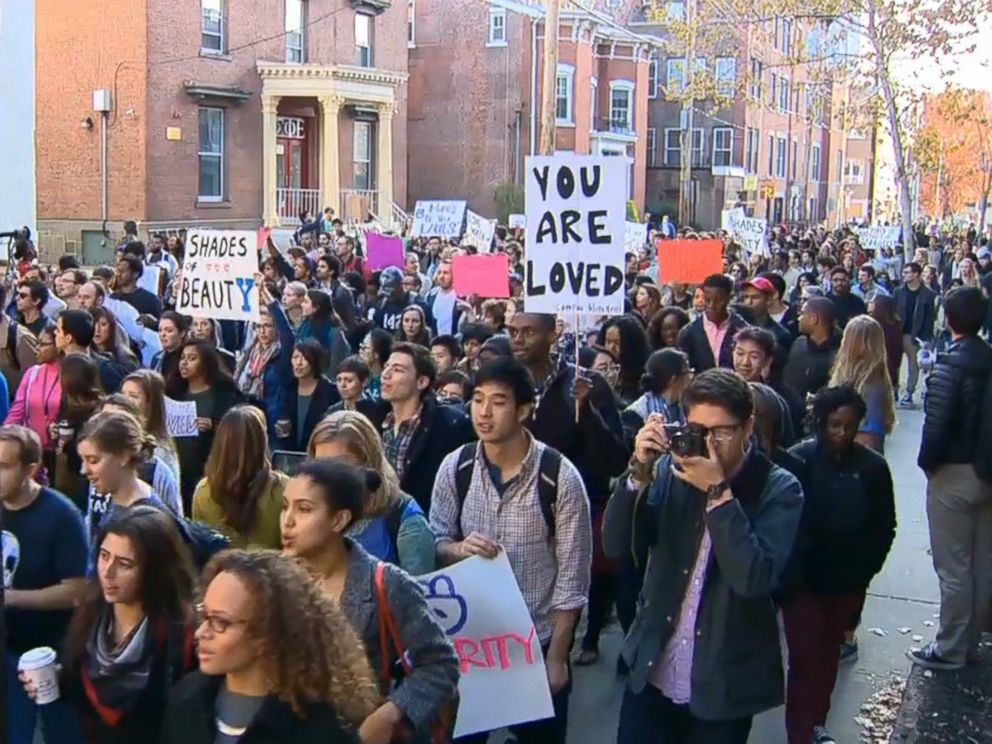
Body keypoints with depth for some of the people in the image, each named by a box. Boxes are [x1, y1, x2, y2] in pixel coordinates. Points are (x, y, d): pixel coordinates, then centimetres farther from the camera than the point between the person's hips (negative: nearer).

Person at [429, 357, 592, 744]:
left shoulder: (560, 476, -15)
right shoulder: (455, 467, -5)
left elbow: (572, 576, -11)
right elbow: (434, 543, 2)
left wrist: (556, 656, -10)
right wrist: (458, 548, -22)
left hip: (536, 643, -3)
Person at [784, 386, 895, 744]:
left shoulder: (872, 466, -5)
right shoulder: (798, 460, -14)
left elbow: (884, 528, 4)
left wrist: (865, 570, -1)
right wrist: (791, 568, -14)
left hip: (847, 582, 3)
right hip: (803, 578, -3)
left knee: (828, 654, 17)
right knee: (806, 658, -5)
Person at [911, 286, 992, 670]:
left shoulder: (951, 365, -18)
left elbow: (937, 423, -22)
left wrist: (926, 461, -6)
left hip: (954, 473, -7)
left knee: (953, 565, 2)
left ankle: (950, 648, 10)